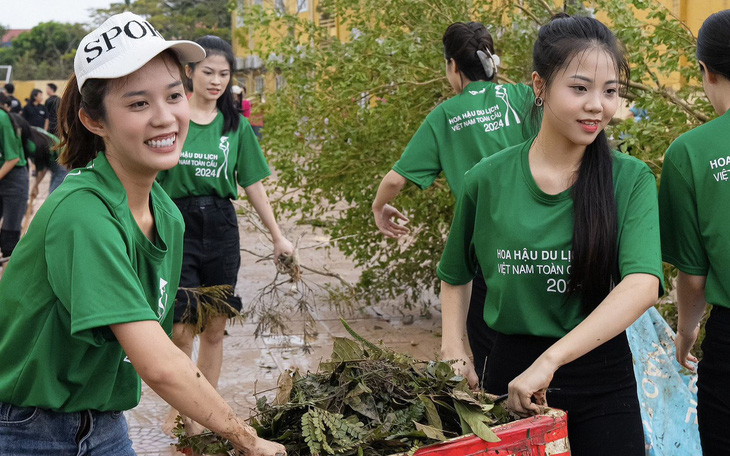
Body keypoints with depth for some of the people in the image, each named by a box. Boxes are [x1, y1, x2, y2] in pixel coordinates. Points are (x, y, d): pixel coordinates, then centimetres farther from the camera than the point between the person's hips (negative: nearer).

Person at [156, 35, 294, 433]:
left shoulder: (236, 126, 6)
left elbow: (253, 184, 11)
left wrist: (278, 236, 12)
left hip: (221, 227, 3)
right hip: (176, 225, -3)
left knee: (215, 327, 7)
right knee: (180, 329, -7)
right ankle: (178, 411, 11)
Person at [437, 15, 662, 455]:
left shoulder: (631, 179, -7)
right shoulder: (488, 179, -3)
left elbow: (643, 284, -23)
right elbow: (456, 275, 15)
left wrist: (549, 360, -31)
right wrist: (454, 347, 0)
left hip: (602, 380, -1)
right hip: (511, 370, 1)